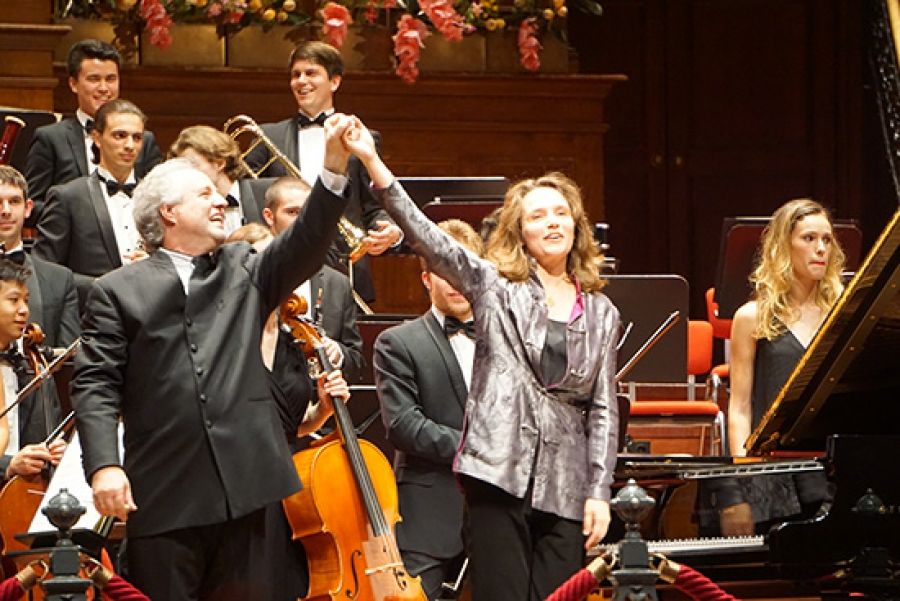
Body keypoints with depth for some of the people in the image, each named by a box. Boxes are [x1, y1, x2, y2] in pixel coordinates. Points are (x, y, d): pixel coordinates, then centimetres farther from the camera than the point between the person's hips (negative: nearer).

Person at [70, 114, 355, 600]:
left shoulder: (244, 271, 18)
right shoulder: (118, 291, 6)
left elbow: (306, 244, 2)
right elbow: (94, 384, -1)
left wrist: (334, 168, -12)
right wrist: (103, 465, -15)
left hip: (243, 488, 3)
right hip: (163, 498, -3)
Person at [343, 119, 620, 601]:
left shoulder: (601, 313, 14)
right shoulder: (495, 287, 6)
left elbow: (604, 408, 12)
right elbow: (425, 237, -6)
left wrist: (599, 491, 3)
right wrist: (373, 163, -18)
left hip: (565, 487, 2)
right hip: (499, 471, -2)